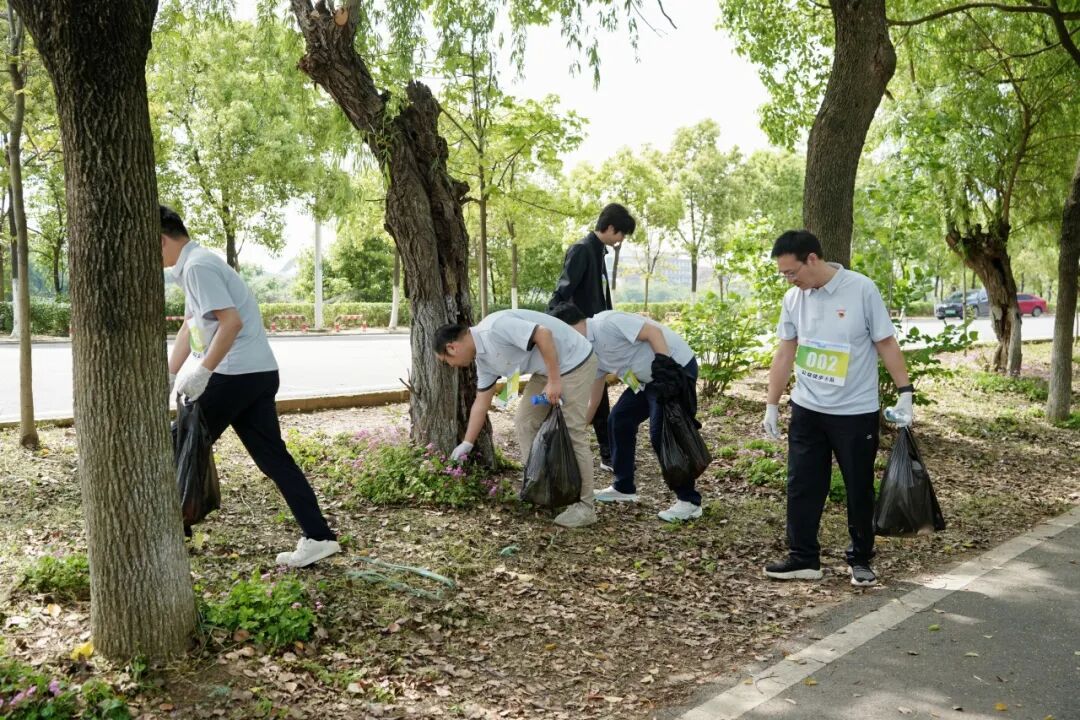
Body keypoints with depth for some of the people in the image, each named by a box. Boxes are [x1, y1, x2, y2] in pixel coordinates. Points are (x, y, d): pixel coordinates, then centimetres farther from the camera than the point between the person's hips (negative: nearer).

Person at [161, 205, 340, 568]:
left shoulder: (198, 266, -12)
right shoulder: (194, 266, 20)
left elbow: (231, 321, -23)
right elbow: (188, 327, 26)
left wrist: (202, 372, -21)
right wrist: (168, 376, 24)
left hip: (236, 374, -10)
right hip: (258, 373, 10)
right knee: (273, 457, 7)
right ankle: (318, 537, 4)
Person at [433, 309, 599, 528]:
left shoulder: (495, 327, -24)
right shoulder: (483, 358, 7)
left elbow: (544, 334, -29)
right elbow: (481, 403, 16)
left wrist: (554, 381, -24)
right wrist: (467, 444, 20)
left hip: (574, 361, -10)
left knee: (571, 432, -10)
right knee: (525, 422, 9)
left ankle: (584, 507, -3)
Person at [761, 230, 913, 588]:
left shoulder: (862, 289, -13)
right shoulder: (793, 298, 0)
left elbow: (886, 344, -7)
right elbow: (785, 354, 7)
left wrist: (905, 394, -9)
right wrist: (771, 405, 8)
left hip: (856, 412, -4)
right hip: (807, 410, 4)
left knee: (859, 489, 9)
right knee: (802, 486, 6)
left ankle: (860, 560, 24)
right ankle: (803, 558, 17)